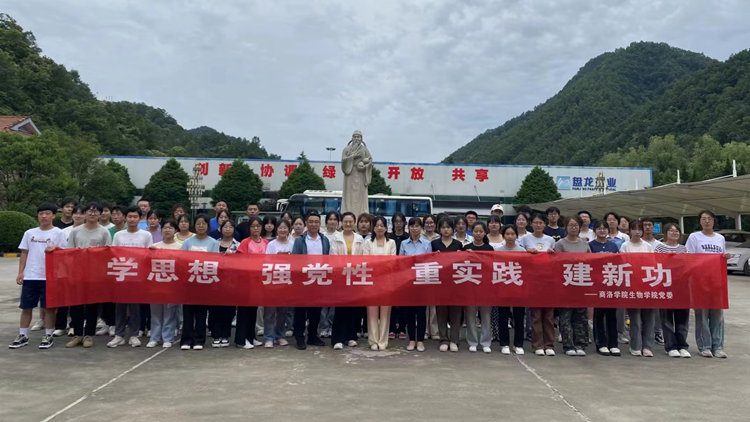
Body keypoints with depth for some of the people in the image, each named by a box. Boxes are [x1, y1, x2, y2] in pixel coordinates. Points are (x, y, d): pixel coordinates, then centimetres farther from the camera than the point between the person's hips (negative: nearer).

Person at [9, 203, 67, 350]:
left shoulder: (58, 233, 0)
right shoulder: (29, 233, 10)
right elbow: (24, 253, 12)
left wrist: (55, 248, -23)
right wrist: (20, 272, 6)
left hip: (49, 276, -4)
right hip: (30, 276, 4)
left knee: (48, 306, 3)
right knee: (26, 307, 9)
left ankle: (48, 336, 11)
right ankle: (22, 336, 19)